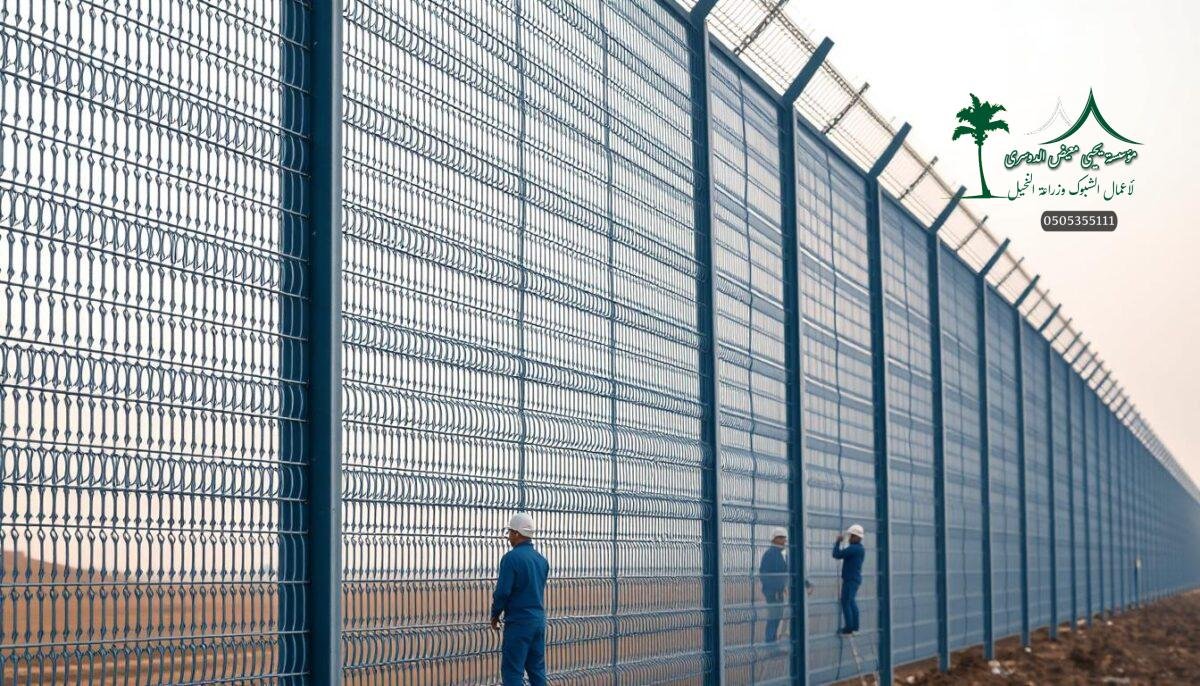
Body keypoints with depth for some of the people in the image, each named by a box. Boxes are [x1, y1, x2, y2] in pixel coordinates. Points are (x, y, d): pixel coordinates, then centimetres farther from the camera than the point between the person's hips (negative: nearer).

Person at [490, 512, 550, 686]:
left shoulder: (511, 557, -13)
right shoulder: (542, 560, 10)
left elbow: (502, 591, -14)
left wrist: (495, 616, 0)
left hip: (519, 622, -7)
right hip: (539, 621, 7)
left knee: (512, 671, -5)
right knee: (537, 670, 11)